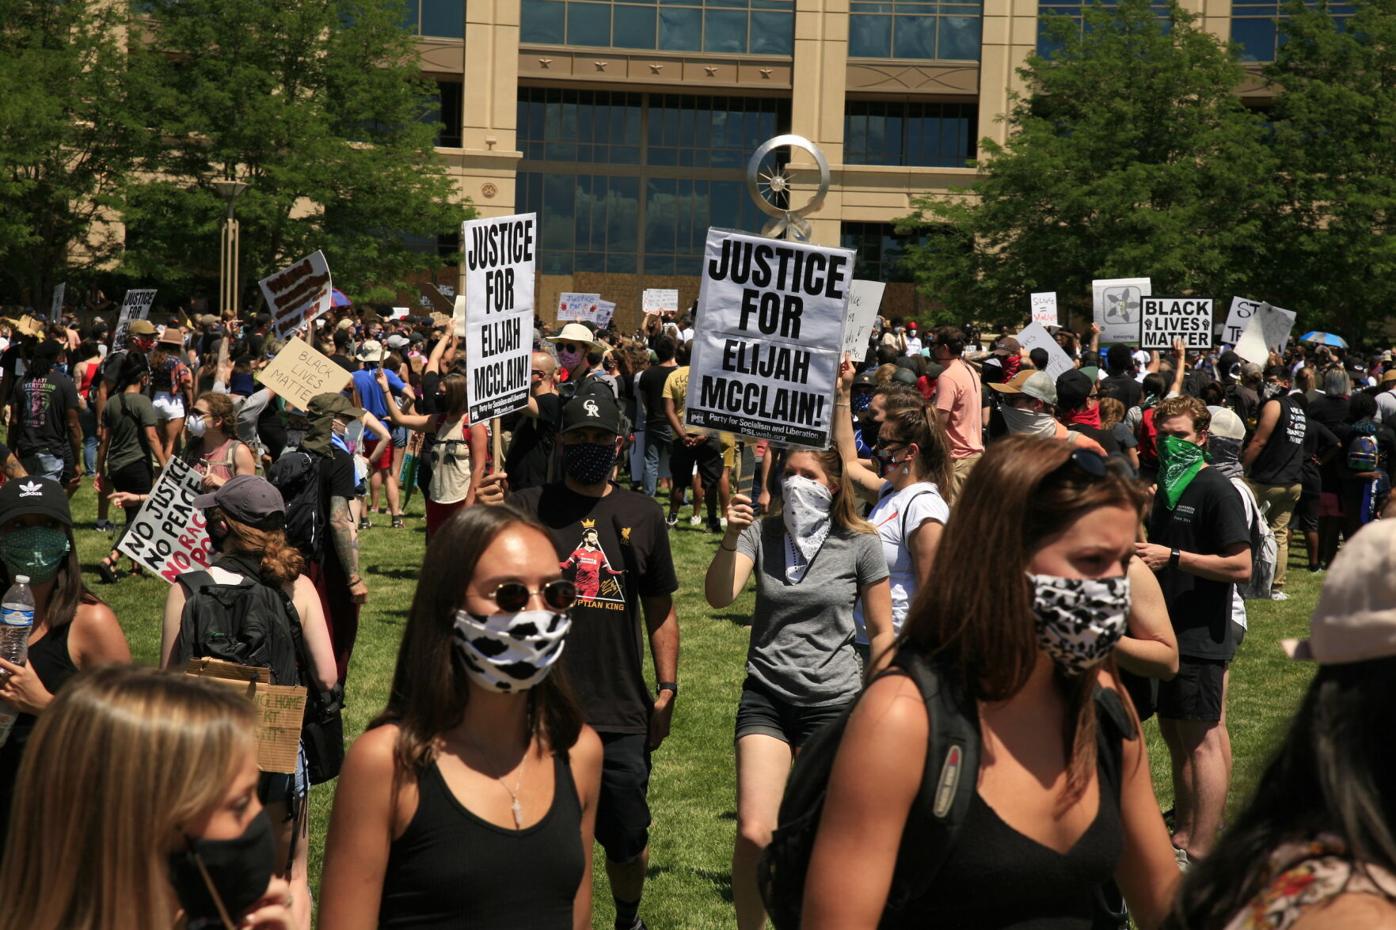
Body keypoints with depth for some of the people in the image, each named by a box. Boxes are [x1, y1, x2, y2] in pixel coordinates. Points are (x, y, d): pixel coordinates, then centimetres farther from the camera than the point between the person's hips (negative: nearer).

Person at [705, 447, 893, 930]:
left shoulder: (860, 544, -5)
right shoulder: (761, 532, -1)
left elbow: (881, 633, 2)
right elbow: (718, 596, -14)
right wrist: (731, 537, -28)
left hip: (833, 702, -1)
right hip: (766, 696, 1)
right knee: (753, 834, -7)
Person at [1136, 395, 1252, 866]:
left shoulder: (1216, 490, -13)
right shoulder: (1166, 488, 14)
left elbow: (1240, 566, -19)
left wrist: (1173, 557, -21)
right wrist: (1142, 552, 7)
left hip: (1201, 636, -9)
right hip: (1166, 630, 9)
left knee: (1201, 740, -6)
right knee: (1174, 734, 14)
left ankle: (1200, 857, -4)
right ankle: (1182, 837, 24)